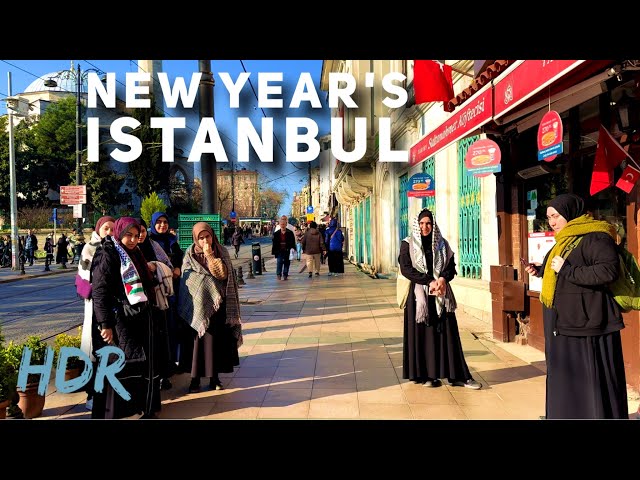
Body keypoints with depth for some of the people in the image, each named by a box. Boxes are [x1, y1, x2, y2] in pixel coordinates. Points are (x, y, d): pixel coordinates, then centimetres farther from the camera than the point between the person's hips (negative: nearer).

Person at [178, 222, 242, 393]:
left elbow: (223, 274, -10)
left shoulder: (222, 252, 3)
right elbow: (187, 279, -1)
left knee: (216, 340, 4)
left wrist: (210, 255, -16)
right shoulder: (190, 254, 1)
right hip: (198, 304, -1)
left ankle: (214, 377, 14)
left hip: (218, 305, 1)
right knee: (197, 340, 1)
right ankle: (195, 378, 10)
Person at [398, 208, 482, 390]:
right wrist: (429, 281, -18)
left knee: (448, 333, 2)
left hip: (441, 293, 3)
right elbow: (406, 268, -10)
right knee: (422, 333, 1)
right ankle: (424, 374, 10)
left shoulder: (442, 243, 10)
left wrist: (443, 279, -16)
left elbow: (451, 266, 6)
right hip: (418, 294, -2)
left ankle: (457, 375, 5)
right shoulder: (408, 244, 0)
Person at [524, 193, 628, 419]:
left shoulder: (594, 237, -13)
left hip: (585, 325, -10)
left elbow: (609, 270, -26)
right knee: (565, 382, 15)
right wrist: (540, 270, 10)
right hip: (563, 324, 10)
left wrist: (566, 270, -22)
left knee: (590, 382, -4)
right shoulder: (565, 240, 15)